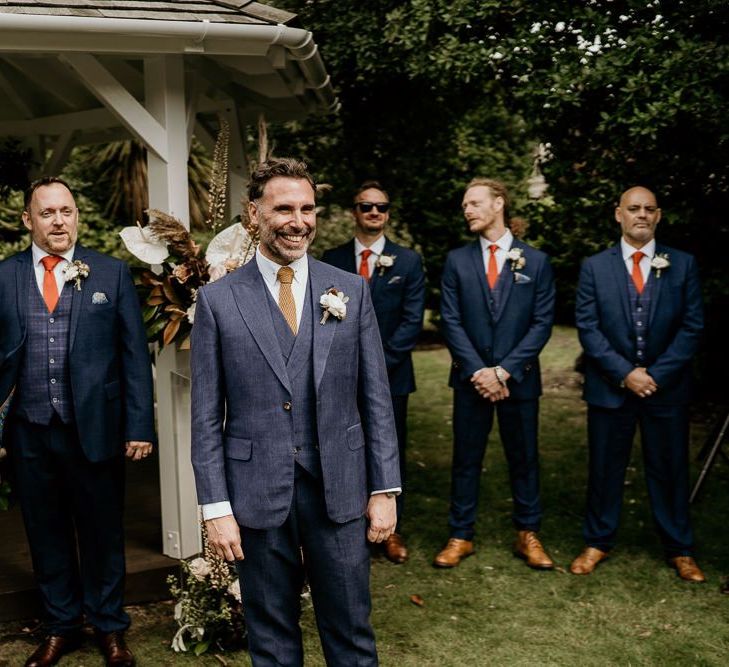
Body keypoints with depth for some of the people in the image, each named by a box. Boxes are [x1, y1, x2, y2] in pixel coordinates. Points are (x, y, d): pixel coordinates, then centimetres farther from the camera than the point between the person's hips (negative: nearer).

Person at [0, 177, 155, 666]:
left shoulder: (112, 273, 0)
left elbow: (135, 354, -1)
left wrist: (139, 425, -5)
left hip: (95, 428, -1)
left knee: (102, 534, 12)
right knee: (47, 535, 15)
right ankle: (62, 627, 34)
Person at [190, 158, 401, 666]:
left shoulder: (351, 290, 2)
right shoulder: (217, 299, -2)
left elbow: (376, 396, 3)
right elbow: (207, 415, -1)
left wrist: (385, 489, 1)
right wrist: (216, 506, -5)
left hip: (340, 489, 1)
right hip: (257, 491, -1)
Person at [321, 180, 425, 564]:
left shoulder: (408, 261, 4)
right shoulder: (332, 260, 5)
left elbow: (412, 320, -2)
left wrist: (380, 363, -11)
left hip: (391, 374, 0)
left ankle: (391, 531, 19)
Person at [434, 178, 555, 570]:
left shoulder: (535, 261, 1)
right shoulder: (457, 260, 4)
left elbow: (542, 323, -3)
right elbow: (451, 321, -1)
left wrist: (504, 371, -13)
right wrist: (478, 371, -12)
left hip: (519, 378, -1)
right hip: (470, 378, 1)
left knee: (524, 459, 9)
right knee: (465, 459, 7)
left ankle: (527, 535, 22)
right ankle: (461, 536, 18)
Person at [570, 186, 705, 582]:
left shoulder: (683, 265, 2)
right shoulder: (595, 267, 1)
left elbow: (692, 326, -2)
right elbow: (588, 327, -4)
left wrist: (656, 374, -11)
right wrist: (625, 373, -13)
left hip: (667, 387, 0)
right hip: (610, 386, 0)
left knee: (670, 469, 9)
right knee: (605, 468, 9)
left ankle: (680, 550, 24)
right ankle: (598, 543, 25)